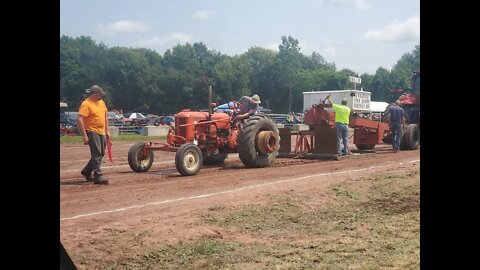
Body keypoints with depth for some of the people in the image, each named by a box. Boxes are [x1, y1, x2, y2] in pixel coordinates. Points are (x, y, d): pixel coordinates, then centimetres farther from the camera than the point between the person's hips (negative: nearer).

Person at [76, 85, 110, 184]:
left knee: (101, 154, 14)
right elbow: (79, 120, -20)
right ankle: (98, 176, -7)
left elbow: (105, 116, 22)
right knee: (97, 154, -11)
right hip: (92, 132, -8)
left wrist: (107, 130, 16)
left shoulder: (101, 102, 12)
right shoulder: (86, 104, -14)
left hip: (101, 132, 8)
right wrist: (84, 136, -23)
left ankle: (86, 171, 30)